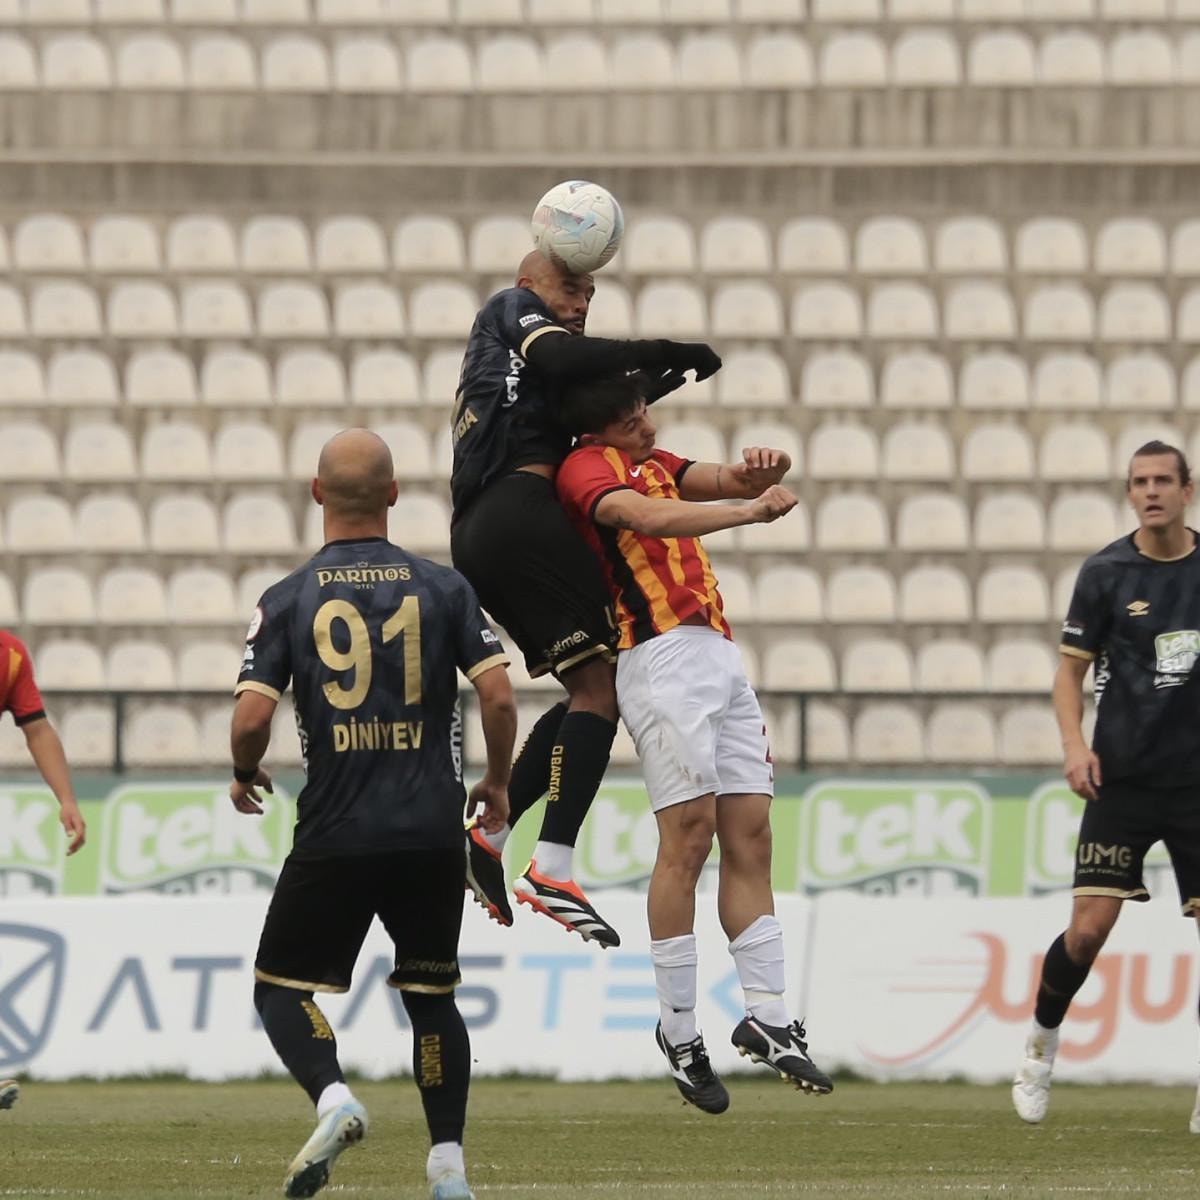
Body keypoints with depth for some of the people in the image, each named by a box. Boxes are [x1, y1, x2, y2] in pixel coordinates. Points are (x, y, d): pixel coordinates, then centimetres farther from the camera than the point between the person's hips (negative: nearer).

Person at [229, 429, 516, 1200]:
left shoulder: (287, 601, -2)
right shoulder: (443, 588, 1)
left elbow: (252, 716, -9)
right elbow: (499, 698, -5)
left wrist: (245, 775, 13)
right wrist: (498, 783, 12)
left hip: (335, 835, -2)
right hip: (434, 831, 2)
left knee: (281, 986, 10)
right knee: (432, 994, 16)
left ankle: (332, 1095, -17)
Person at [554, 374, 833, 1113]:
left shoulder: (655, 463, 24)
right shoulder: (588, 468, -3)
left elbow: (729, 480, 17)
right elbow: (649, 517, -21)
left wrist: (762, 471, -7)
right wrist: (750, 512, -31)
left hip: (721, 654, 9)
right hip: (663, 657, -9)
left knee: (751, 836, 2)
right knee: (689, 835, -12)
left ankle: (768, 1018, 0)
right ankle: (679, 1031, -8)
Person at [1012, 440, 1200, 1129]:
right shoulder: (1106, 573, -1)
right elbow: (1071, 670, 4)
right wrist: (1075, 746, -11)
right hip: (1123, 782, -1)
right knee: (1089, 929, -8)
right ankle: (1041, 1045, 18)